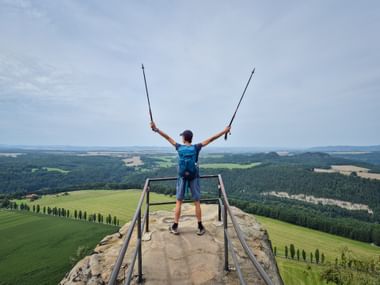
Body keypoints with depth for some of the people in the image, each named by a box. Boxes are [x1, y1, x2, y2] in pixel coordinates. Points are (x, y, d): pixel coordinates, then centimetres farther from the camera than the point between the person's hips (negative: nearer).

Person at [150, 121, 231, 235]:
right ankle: (200, 227, 15)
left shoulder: (179, 147, -7)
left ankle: (175, 227, 17)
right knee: (197, 203, 9)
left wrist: (156, 129, 8)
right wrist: (225, 131, 0)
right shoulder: (196, 148, -9)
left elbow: (167, 137, 0)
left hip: (182, 178, 1)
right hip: (194, 178, 0)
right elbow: (211, 139, -6)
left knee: (178, 202, 10)